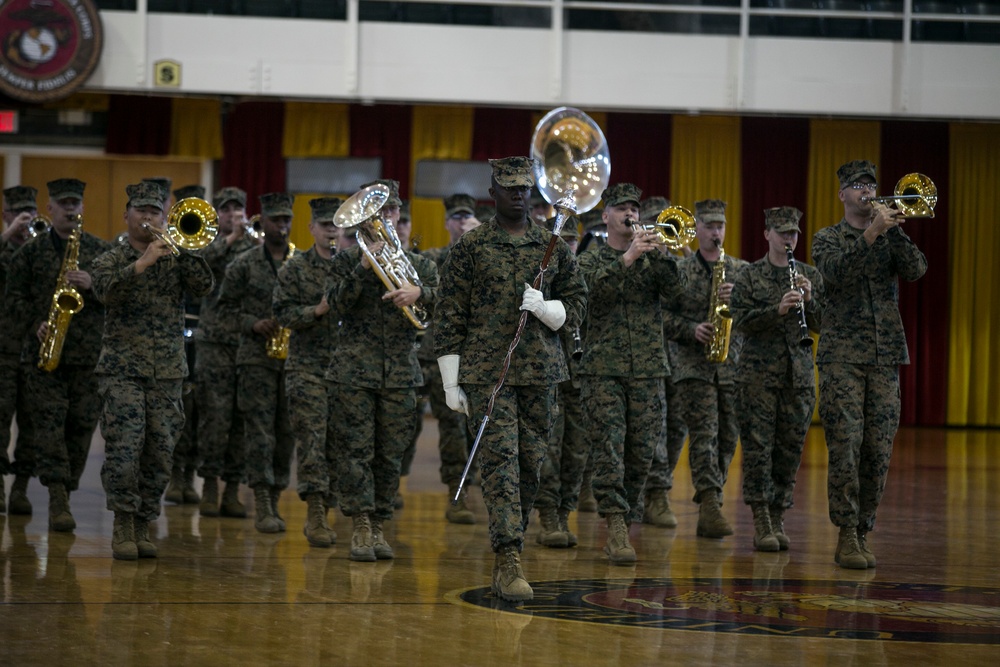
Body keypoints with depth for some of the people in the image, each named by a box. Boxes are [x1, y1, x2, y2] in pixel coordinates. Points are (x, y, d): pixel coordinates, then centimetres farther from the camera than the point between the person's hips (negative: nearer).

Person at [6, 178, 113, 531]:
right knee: (48, 421, -11)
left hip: (89, 352, 1)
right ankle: (58, 495, -17)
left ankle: (63, 494, 14)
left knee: (81, 423, 2)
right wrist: (34, 327, -7)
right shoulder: (30, 251, 8)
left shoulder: (102, 250, 9)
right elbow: (15, 296, 7)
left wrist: (92, 286, -13)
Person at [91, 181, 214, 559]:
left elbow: (204, 286, -5)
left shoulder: (176, 258, 13)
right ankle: (123, 528, -7)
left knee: (159, 454, 3)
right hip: (123, 368, -3)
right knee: (124, 448, -14)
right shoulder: (111, 261, 7)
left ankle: (142, 528, 12)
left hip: (168, 372, 3)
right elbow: (108, 293, -14)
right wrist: (141, 263, -24)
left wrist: (183, 248, -15)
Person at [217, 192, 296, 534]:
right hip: (256, 358, -3)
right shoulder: (243, 264, 3)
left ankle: (274, 501, 14)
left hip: (294, 359, 3)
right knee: (260, 433, -7)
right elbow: (226, 308, 4)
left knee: (287, 434, 5)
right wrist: (254, 324, -12)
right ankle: (262, 507, -8)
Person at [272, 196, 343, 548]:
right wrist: (317, 311, -16)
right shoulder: (296, 268, 3)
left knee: (338, 441, 5)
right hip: (307, 365, -3)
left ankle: (322, 513, 16)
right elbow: (282, 312, -3)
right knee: (311, 437, -12)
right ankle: (315, 514, -15)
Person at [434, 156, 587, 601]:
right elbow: (449, 316, 2)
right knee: (500, 460, -14)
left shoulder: (553, 246, 10)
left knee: (531, 464, 7)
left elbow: (577, 305, 13)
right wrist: (451, 383, -2)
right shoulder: (470, 247, 2)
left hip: (540, 372, 3)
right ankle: (508, 561, -20)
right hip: (487, 373, -3)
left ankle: (508, 553, 23)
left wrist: (545, 308, -10)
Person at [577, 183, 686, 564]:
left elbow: (677, 290, -3)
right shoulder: (591, 261, 9)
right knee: (609, 445, -13)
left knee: (642, 451, 2)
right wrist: (627, 259, -24)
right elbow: (598, 288, -12)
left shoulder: (653, 258, 14)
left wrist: (660, 254, -17)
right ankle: (616, 526, -18)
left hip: (648, 368, 2)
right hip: (604, 368, -2)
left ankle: (627, 522, 15)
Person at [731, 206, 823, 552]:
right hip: (759, 373, -3)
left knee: (790, 450, 4)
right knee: (758, 447, -6)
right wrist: (778, 309, -19)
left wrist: (809, 301, -9)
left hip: (799, 374, 3)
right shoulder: (750, 275, 2)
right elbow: (741, 321, -7)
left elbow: (822, 325, 9)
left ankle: (778, 519, 12)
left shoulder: (811, 276, 11)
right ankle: (761, 523, -2)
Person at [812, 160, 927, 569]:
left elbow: (915, 270, -3)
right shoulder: (828, 239, 7)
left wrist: (893, 229, -12)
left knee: (879, 450, 1)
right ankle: (846, 537, -8)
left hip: (886, 357, 3)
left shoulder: (890, 239, 15)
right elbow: (836, 273, -14)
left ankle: (863, 533, 9)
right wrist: (871, 233, -21)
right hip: (842, 355, -3)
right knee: (845, 446, -11)